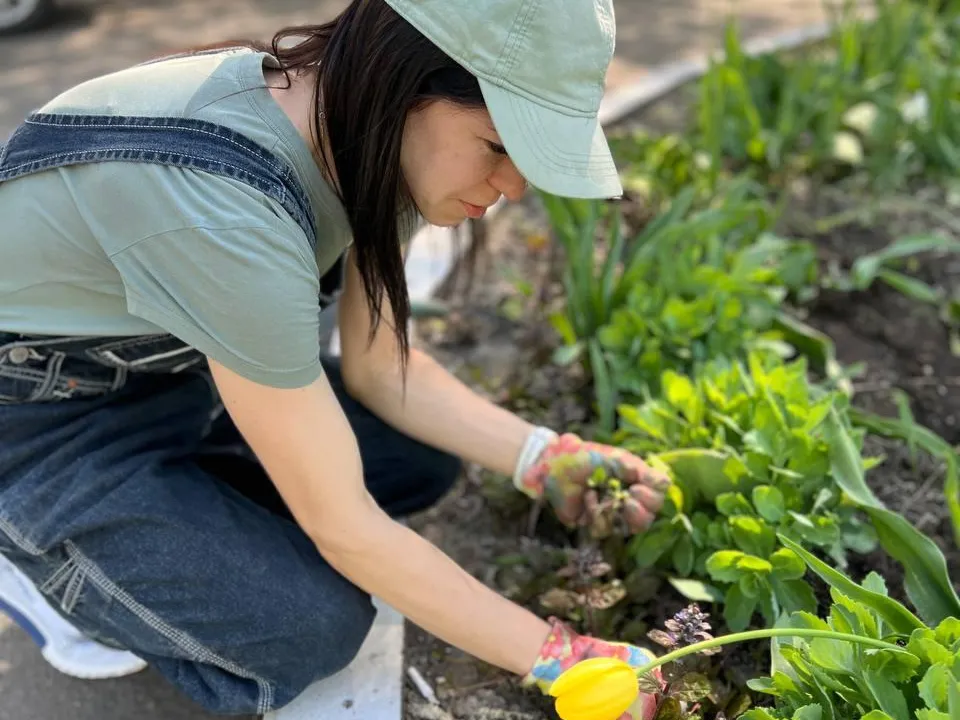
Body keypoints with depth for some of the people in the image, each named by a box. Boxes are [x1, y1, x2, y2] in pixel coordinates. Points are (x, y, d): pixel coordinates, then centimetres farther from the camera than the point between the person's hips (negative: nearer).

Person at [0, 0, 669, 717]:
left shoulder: (363, 126, -14)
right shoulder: (224, 210, -39)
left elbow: (376, 367, -3)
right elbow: (342, 525, -31)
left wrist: (545, 457, -16)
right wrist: (558, 659, -23)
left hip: (168, 370, 8)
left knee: (423, 458, -2)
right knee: (313, 623, -20)